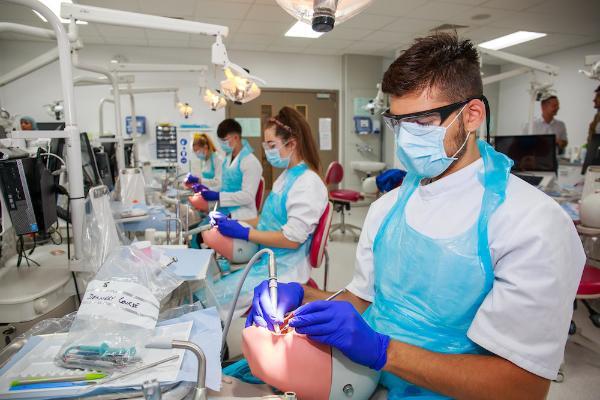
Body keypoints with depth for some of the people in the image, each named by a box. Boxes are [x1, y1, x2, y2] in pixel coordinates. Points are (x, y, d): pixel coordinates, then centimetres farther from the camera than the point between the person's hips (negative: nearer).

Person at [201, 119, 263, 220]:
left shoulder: (251, 162, -16)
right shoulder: (227, 158, 12)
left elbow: (248, 196, -21)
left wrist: (218, 196, -25)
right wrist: (208, 189, 3)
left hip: (242, 217, -8)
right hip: (224, 213, 8)